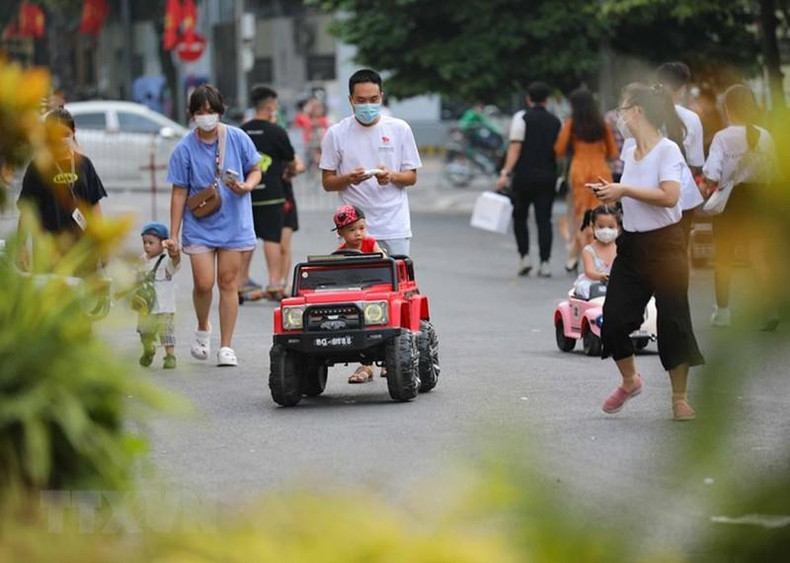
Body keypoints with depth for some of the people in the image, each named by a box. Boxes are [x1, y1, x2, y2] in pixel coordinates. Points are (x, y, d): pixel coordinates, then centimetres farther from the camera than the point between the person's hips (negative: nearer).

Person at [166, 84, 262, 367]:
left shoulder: (237, 139, -1)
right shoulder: (185, 149, -3)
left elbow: (255, 171, 10)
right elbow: (179, 193, 0)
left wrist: (246, 186, -14)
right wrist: (173, 236, -1)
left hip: (233, 224, 1)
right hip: (199, 226, -1)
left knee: (228, 282, 1)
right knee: (203, 283, -9)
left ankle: (226, 347, 7)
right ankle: (202, 328, 22)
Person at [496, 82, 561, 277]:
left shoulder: (521, 118, -5)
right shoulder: (555, 121, 9)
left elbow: (515, 147, -13)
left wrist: (506, 173, -16)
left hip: (524, 175, -3)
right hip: (548, 176, 3)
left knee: (519, 217, 11)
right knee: (544, 219, 3)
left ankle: (524, 256, -1)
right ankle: (545, 263, -4)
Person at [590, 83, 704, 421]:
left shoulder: (667, 151, -12)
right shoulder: (629, 155, 9)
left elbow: (669, 196, -25)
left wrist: (624, 190, -21)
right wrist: (609, 194, 3)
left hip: (664, 244, -7)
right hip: (632, 244, 7)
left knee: (672, 322, -2)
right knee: (613, 319, 2)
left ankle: (679, 398, 8)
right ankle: (629, 380, 27)